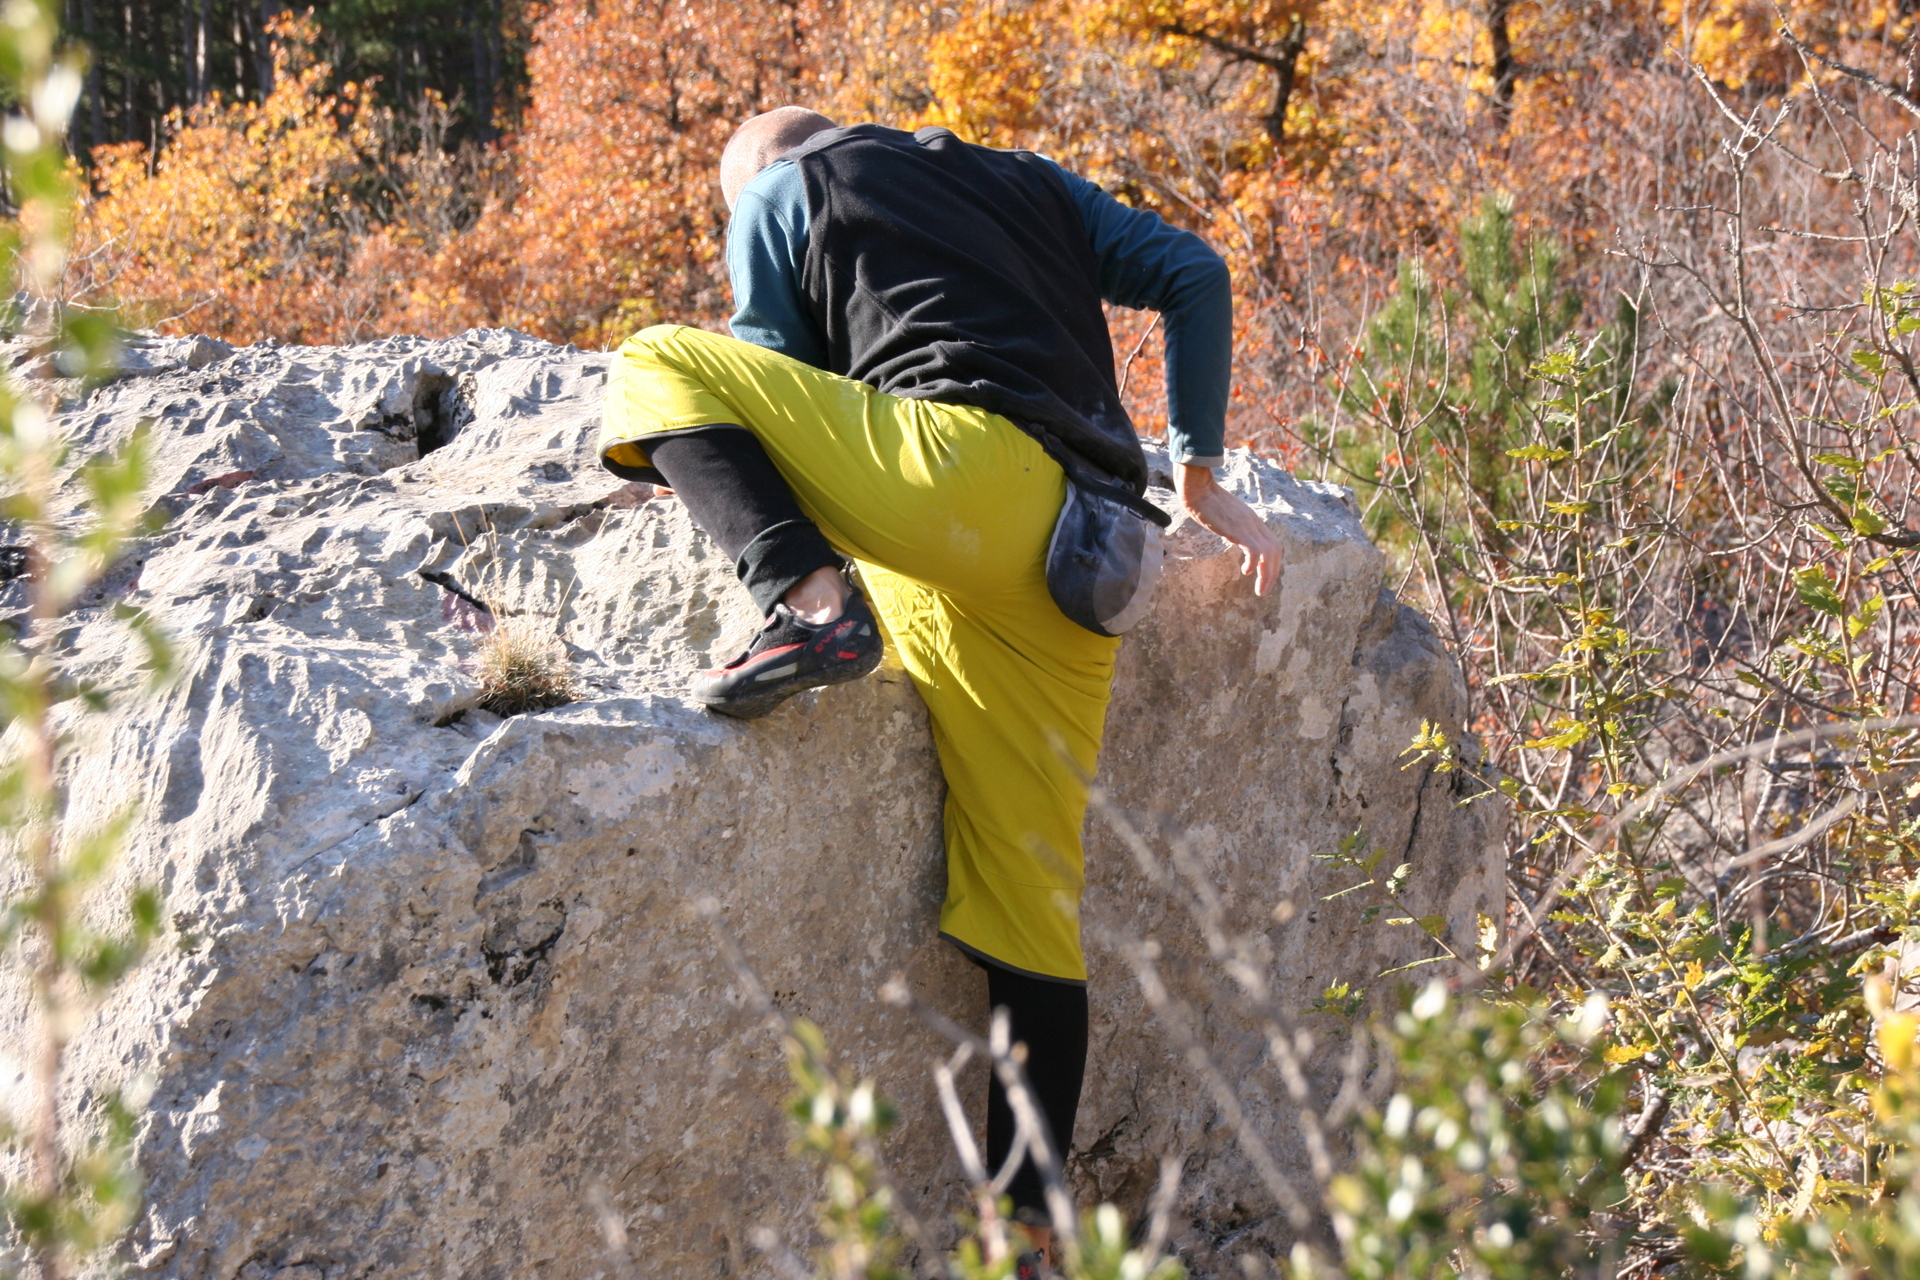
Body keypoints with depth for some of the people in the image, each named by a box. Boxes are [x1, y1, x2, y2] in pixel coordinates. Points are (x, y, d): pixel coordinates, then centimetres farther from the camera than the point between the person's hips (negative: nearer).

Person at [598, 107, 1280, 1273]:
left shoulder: (780, 192, 20)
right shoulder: (1030, 183, 34)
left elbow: (772, 377, 16)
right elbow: (1193, 275, 25)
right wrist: (1199, 473, 26)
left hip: (966, 460, -6)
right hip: (1071, 552, 6)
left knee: (659, 366, 4)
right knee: (1030, 891, 7)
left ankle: (812, 602, -21)